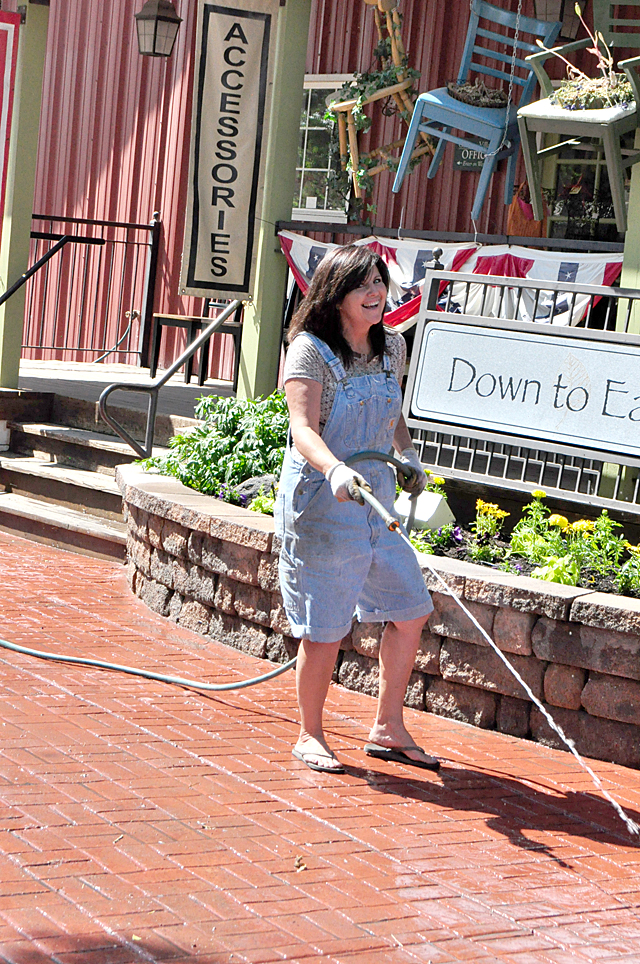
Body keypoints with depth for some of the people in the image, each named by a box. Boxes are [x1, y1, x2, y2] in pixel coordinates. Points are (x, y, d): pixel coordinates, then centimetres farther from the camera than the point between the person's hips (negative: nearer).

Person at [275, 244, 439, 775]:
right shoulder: (310, 350, -12)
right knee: (326, 628, -3)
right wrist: (335, 470, -41)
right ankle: (310, 735, 16)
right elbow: (303, 427, -24)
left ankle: (388, 729, 23)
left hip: (376, 498, 7)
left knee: (411, 610, 9)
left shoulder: (392, 346, 9)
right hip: (320, 501, -7)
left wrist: (409, 456, 9)